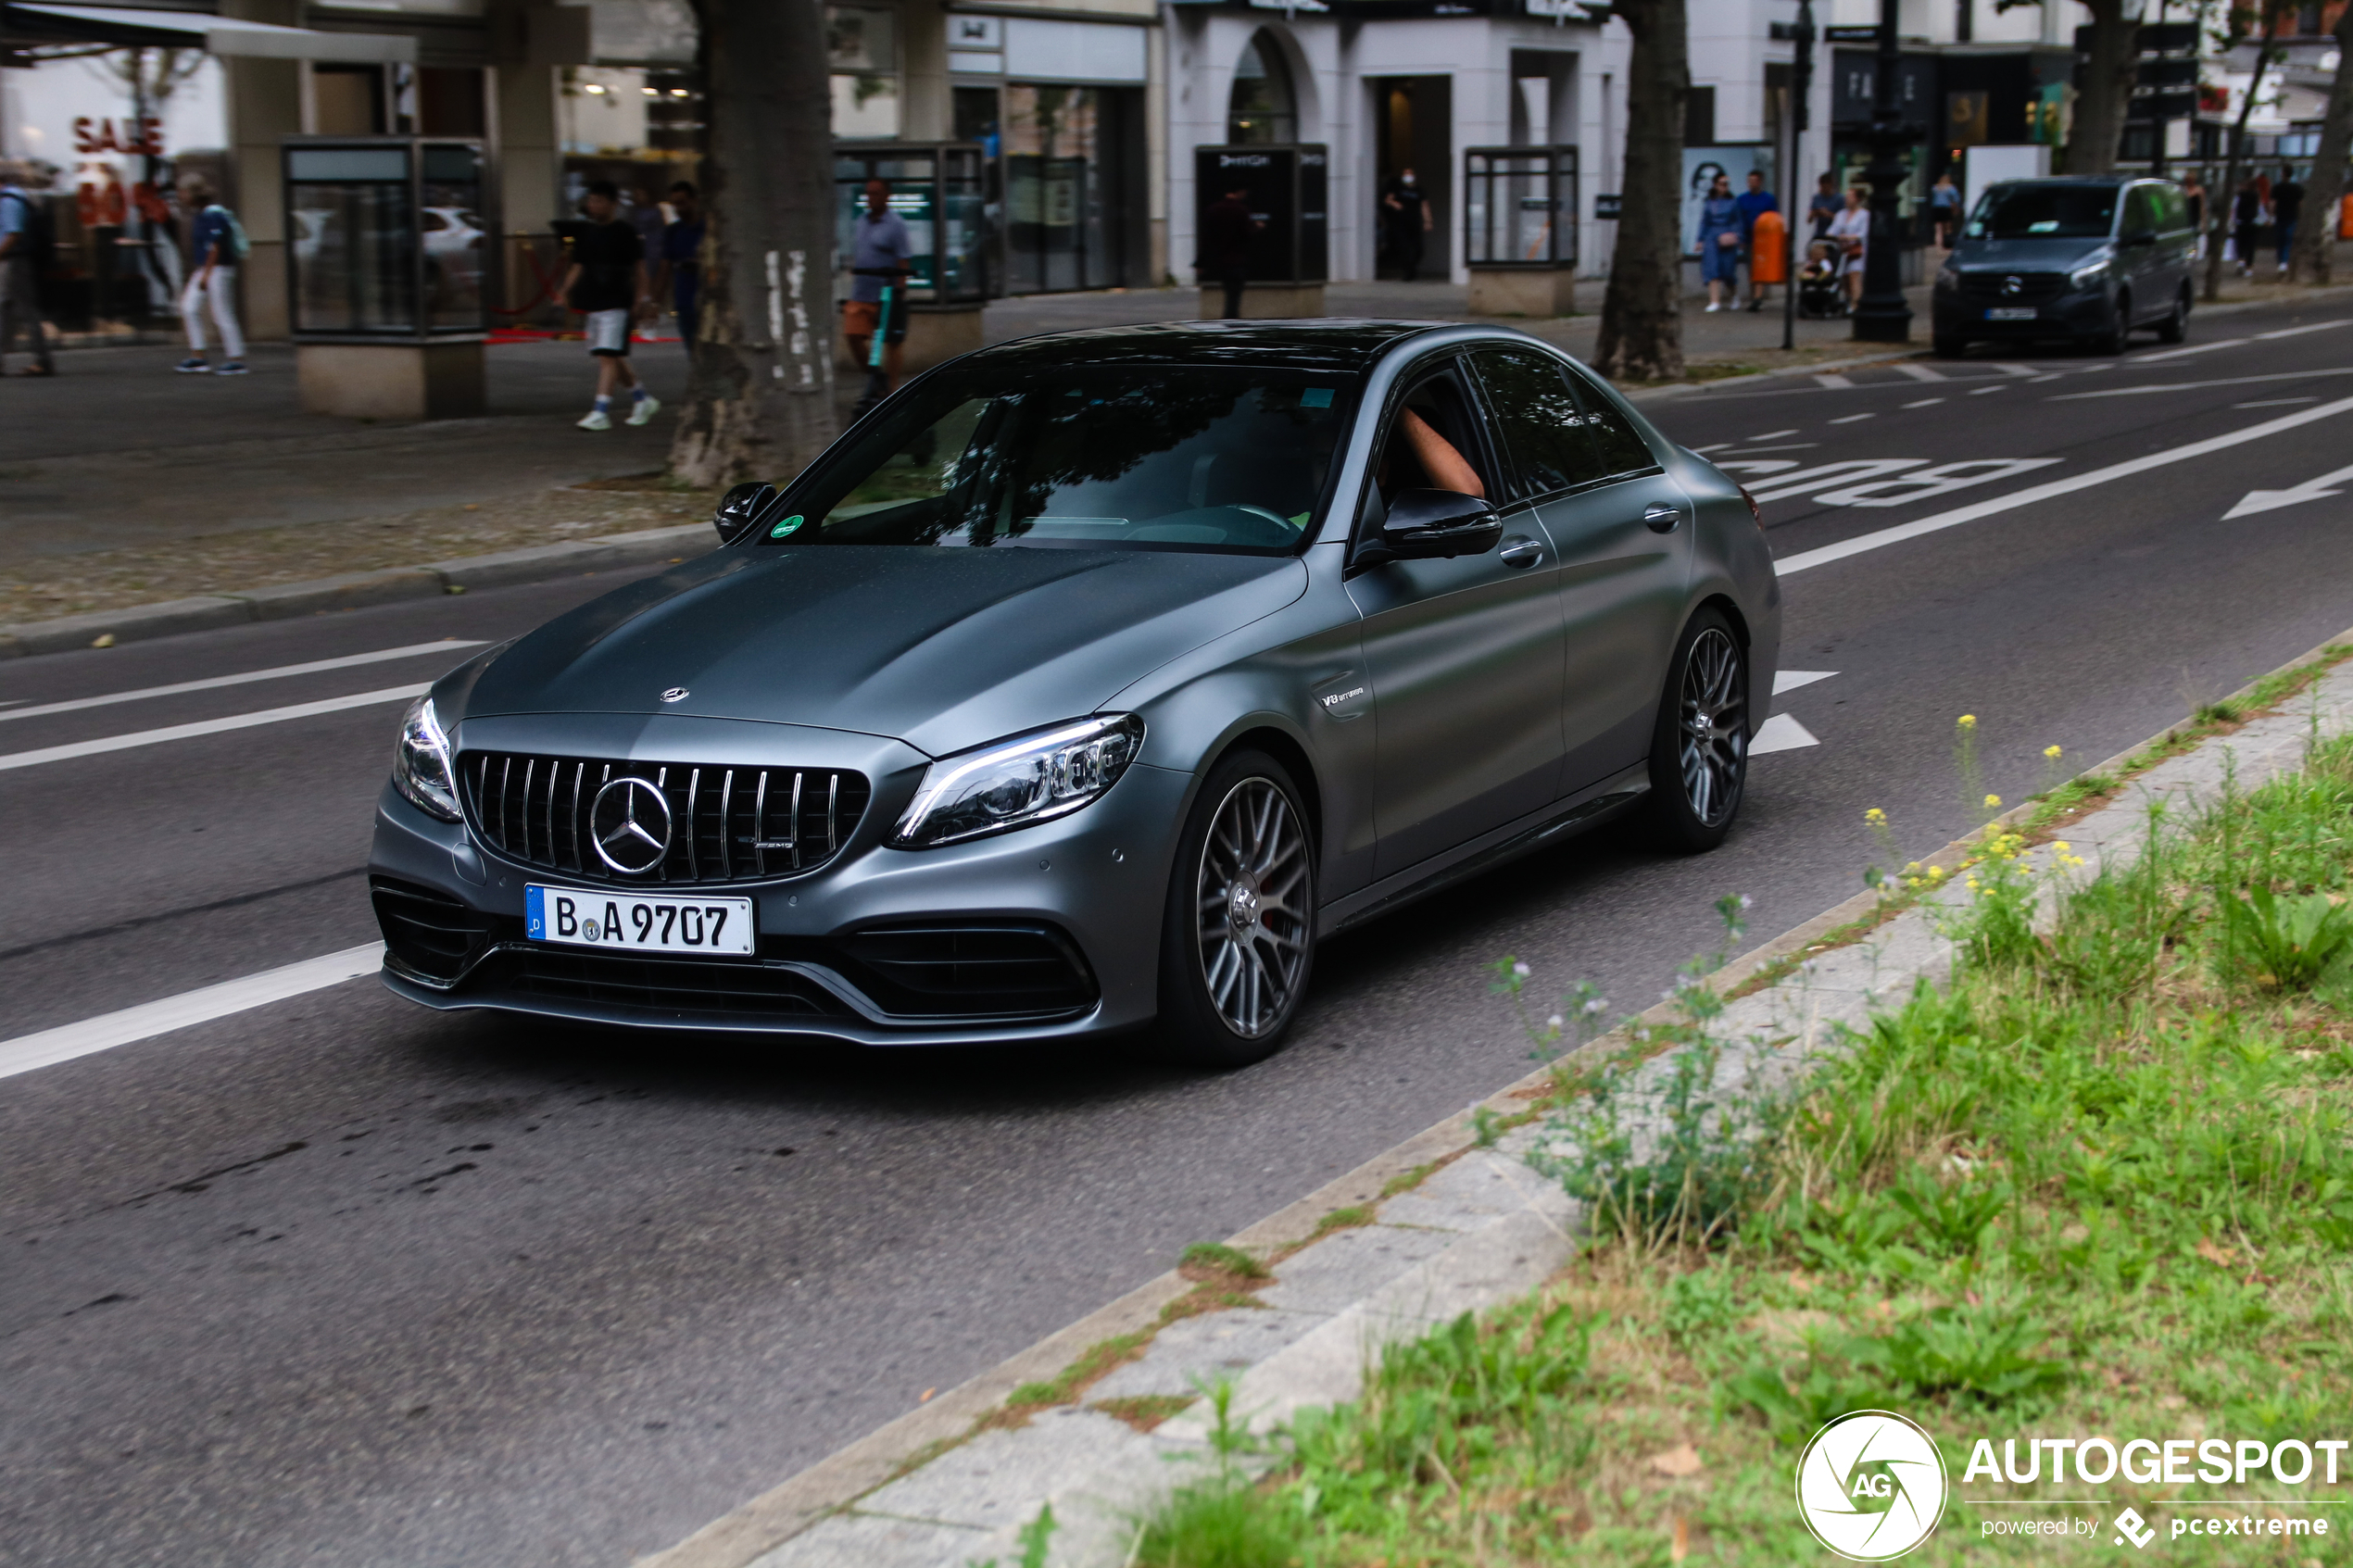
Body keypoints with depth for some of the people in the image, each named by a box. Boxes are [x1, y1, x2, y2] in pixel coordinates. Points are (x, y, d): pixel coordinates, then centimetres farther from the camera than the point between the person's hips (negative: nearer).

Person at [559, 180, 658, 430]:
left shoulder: (624, 233, -4)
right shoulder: (586, 234, 12)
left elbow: (638, 267, -1)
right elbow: (578, 266, 17)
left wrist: (642, 298, -5)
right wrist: (566, 290, 5)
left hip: (617, 303, -7)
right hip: (594, 304, 7)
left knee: (608, 356, -13)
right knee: (614, 358, 11)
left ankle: (601, 412, -18)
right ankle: (643, 399, 27)